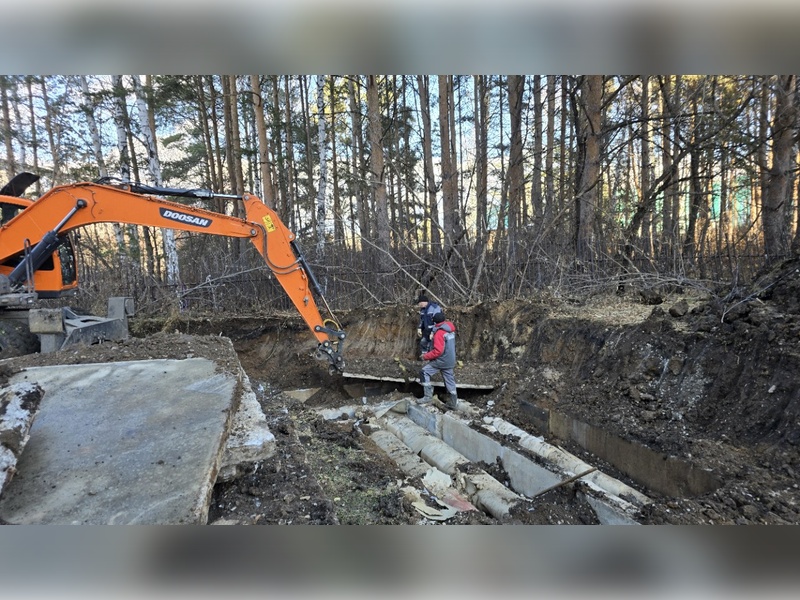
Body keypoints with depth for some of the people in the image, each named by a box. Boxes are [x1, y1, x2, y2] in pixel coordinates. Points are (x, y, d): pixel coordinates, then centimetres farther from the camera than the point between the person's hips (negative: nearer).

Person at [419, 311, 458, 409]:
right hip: (450, 360, 9)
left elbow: (438, 351, -25)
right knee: (449, 380, 14)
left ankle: (428, 395, -1)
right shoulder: (450, 330, 8)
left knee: (425, 371, -1)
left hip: (441, 360, -9)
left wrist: (425, 356, -15)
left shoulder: (440, 332, -20)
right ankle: (453, 403, 21)